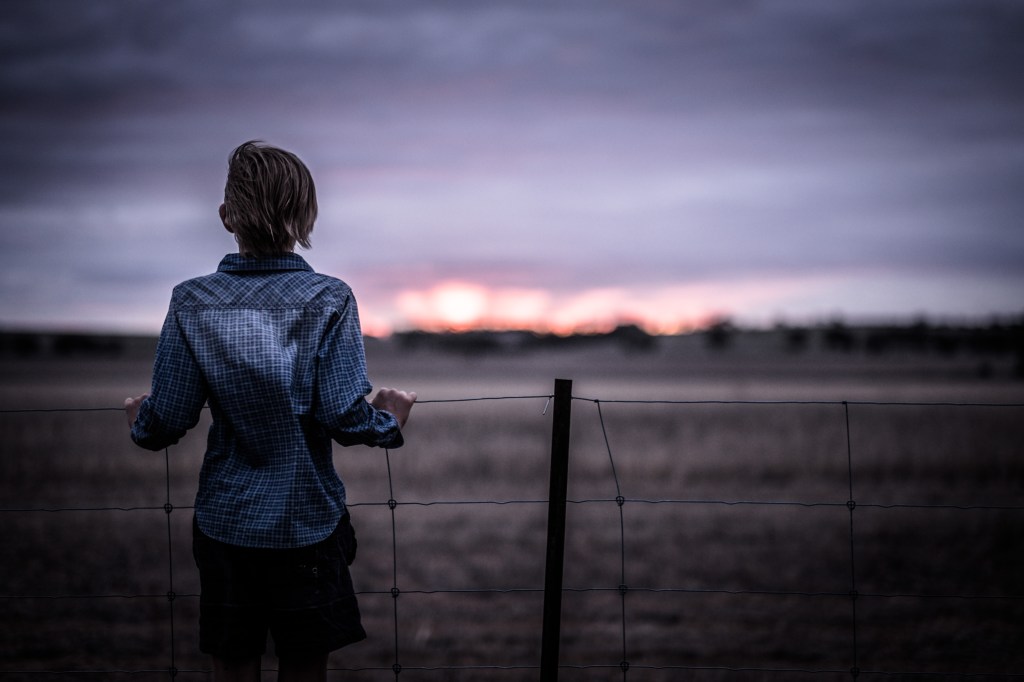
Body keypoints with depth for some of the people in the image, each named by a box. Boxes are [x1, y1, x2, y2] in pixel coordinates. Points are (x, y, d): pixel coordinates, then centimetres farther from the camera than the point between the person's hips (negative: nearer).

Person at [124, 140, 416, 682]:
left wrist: (140, 421, 17)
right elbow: (344, 417, -16)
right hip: (308, 524, -1)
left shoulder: (192, 302, -6)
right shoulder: (328, 299, -11)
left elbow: (168, 420, -6)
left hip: (225, 522, 2)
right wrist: (390, 420, 6)